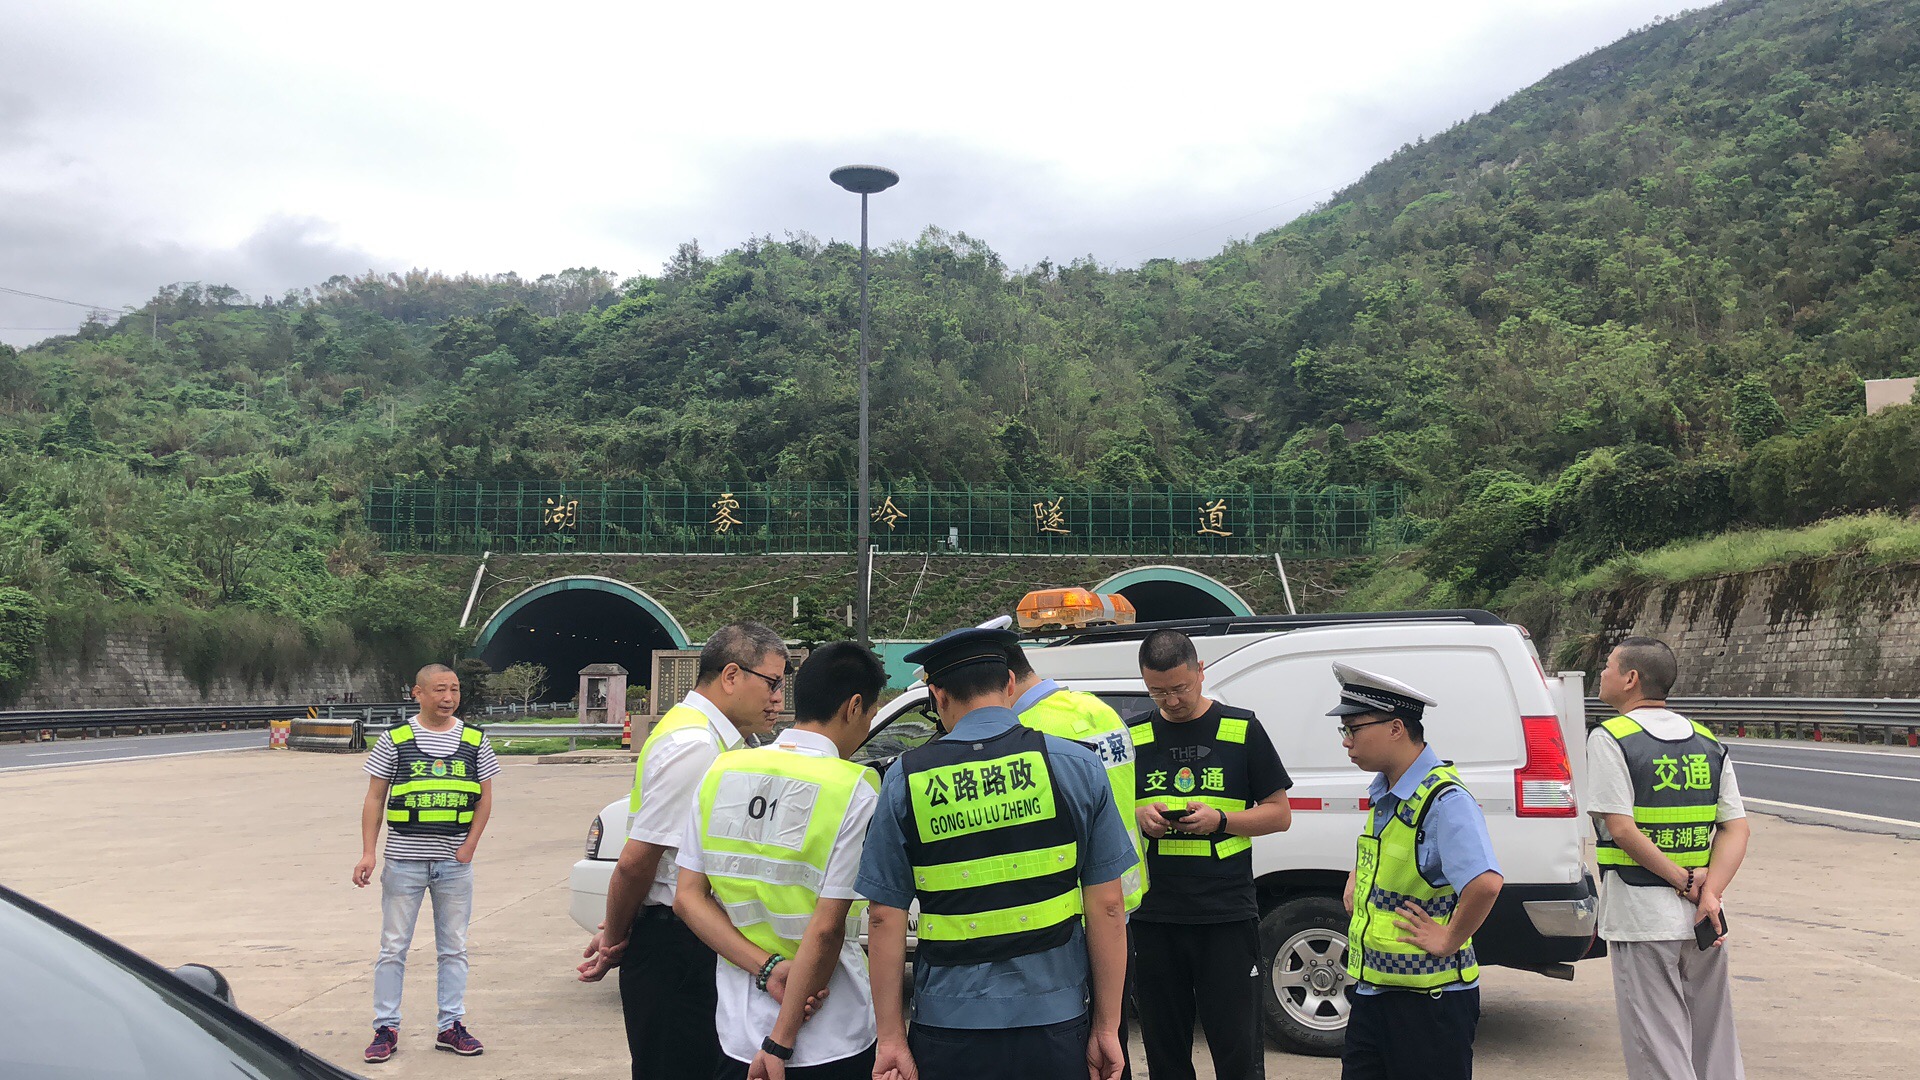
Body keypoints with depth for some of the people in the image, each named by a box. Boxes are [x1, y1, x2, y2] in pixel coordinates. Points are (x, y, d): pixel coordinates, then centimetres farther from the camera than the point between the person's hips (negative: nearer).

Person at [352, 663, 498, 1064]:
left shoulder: (475, 740, 4)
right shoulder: (395, 740, -1)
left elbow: (485, 797, 8)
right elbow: (374, 799, 0)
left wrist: (470, 846, -3)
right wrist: (368, 852, -8)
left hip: (455, 863, 2)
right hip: (404, 860, -2)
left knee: (454, 948, 9)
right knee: (393, 948, 4)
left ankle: (452, 1025, 18)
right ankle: (386, 1028, 14)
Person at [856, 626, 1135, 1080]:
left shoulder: (906, 779, -2)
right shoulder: (1076, 765, -3)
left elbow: (885, 917, -3)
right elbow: (1107, 905, -4)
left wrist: (891, 1039, 2)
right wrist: (1107, 1027, 3)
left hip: (947, 1031, 0)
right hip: (1054, 1026, 1)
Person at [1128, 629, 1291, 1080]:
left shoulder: (1242, 729, 1)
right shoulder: (1132, 736, 8)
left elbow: (1280, 814, 3)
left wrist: (1219, 820, -13)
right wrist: (1139, 816, -8)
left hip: (1227, 915, -3)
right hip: (1153, 917, 3)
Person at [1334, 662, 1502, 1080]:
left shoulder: (1444, 799, -20)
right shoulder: (1383, 792, 8)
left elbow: (1486, 882, -34)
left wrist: (1448, 940, -23)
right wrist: (1356, 878, 15)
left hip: (1428, 1001, -9)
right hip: (1371, 989, 9)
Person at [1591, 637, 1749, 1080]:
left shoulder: (1609, 738, -9)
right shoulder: (1708, 743, 9)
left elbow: (1622, 828, -18)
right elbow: (1736, 828, 2)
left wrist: (1683, 882, -12)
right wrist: (1708, 891, -7)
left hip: (1642, 917, -6)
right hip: (1703, 921, 6)